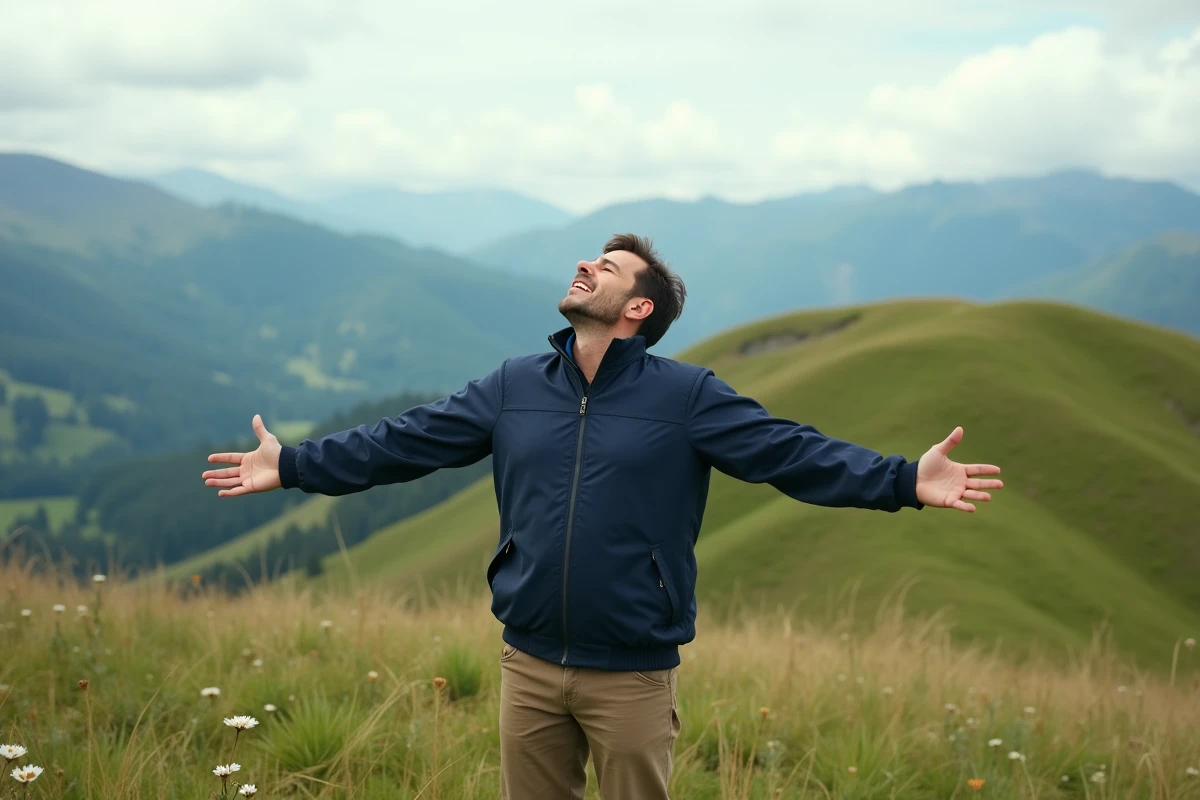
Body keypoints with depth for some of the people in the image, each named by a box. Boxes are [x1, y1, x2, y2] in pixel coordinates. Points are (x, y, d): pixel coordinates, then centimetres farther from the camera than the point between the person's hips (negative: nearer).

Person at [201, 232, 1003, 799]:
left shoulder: (687, 396, -6)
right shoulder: (513, 386, 5)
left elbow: (793, 452, -13)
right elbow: (403, 442, 6)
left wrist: (904, 481, -25)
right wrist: (293, 465, 3)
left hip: (633, 677, -3)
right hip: (529, 667, 4)